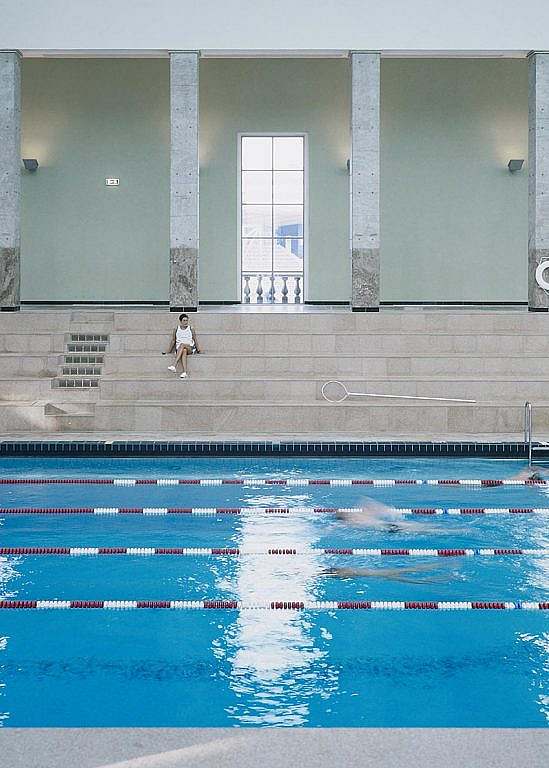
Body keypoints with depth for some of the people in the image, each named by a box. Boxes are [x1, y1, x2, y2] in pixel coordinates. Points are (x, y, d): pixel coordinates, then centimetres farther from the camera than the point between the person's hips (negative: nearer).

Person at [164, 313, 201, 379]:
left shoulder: (191, 329, 11)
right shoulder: (176, 329, 13)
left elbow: (195, 340, 9)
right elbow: (173, 341, 17)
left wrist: (198, 349, -3)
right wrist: (169, 351, 13)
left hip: (190, 348, -1)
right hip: (179, 349, 1)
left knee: (182, 345, -35)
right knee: (184, 351, -37)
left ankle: (174, 365, -49)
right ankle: (184, 372, -54)